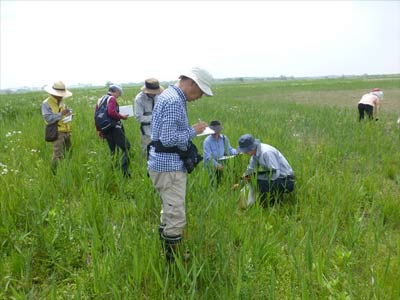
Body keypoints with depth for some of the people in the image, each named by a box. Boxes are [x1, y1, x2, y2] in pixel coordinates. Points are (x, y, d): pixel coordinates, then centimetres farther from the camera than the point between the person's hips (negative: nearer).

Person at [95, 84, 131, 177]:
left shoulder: (100, 100, 18)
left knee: (112, 151, 16)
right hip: (114, 128, -8)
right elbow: (112, 113, -23)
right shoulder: (112, 99, -6)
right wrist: (122, 117, -9)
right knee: (125, 147, -8)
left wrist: (99, 130, 22)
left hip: (105, 130, 9)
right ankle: (125, 172, -16)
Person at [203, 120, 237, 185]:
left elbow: (229, 149, 14)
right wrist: (216, 165, -29)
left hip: (222, 164, 4)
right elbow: (208, 157, -17)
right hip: (212, 165, -4)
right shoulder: (207, 141, -12)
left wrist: (236, 152, -7)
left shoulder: (224, 138, 4)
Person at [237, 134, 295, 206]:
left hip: (287, 180, -9)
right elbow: (250, 169, 12)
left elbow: (275, 173, -29)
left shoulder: (266, 152, -27)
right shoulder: (255, 151, -1)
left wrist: (258, 174, -23)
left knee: (262, 182, -28)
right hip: (277, 178, 9)